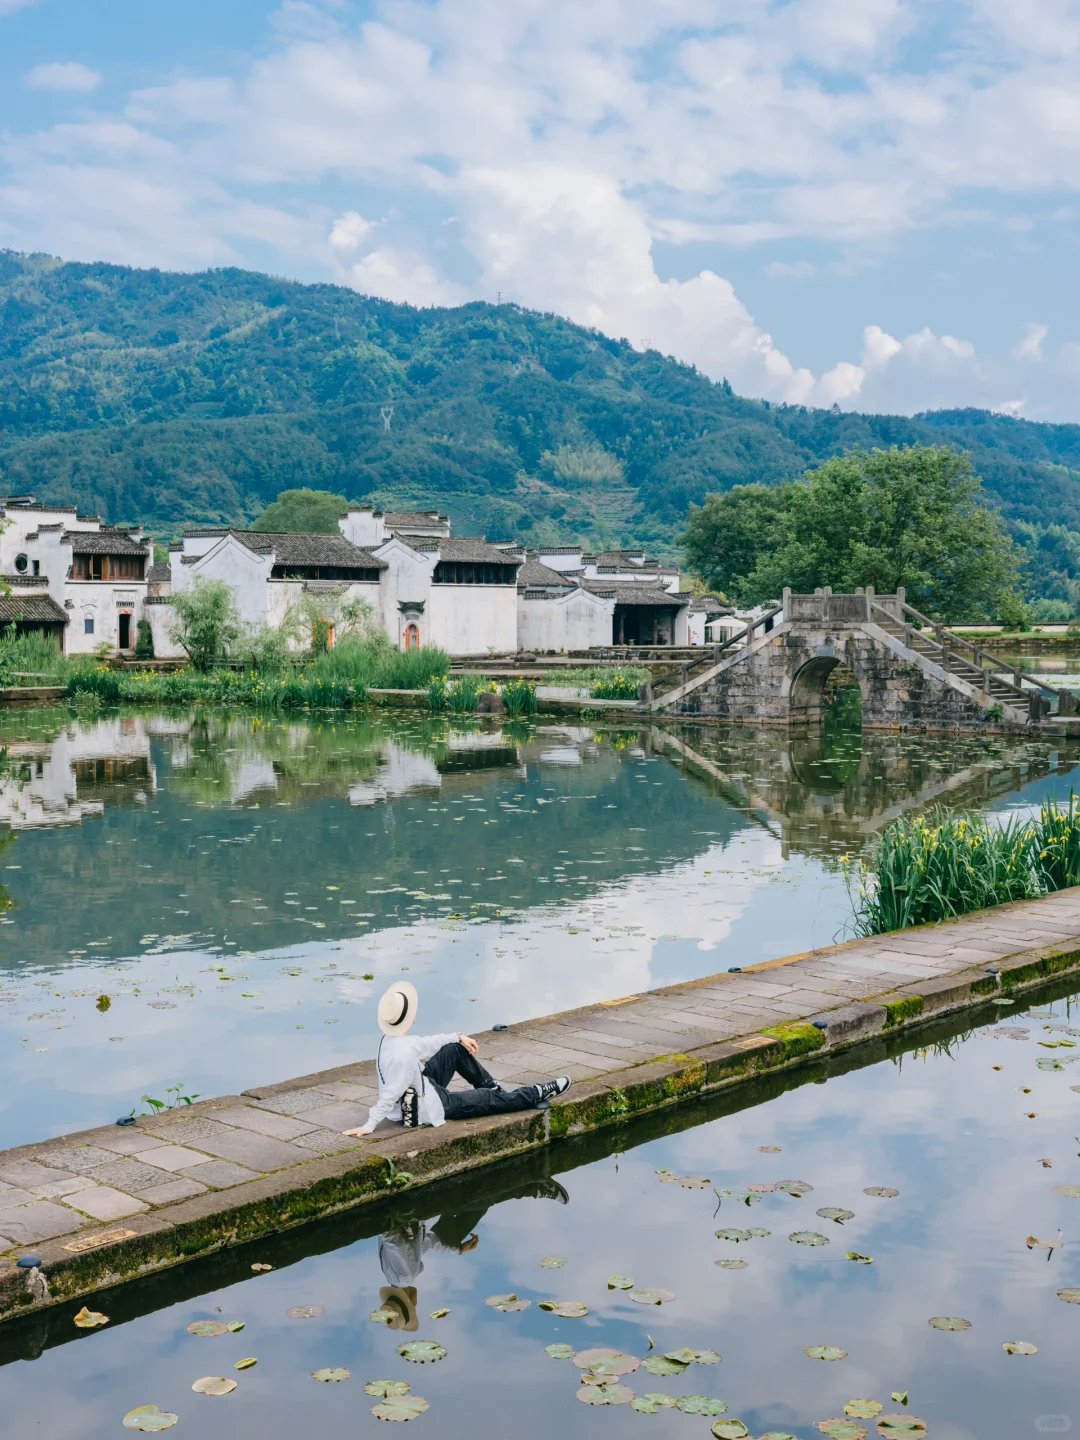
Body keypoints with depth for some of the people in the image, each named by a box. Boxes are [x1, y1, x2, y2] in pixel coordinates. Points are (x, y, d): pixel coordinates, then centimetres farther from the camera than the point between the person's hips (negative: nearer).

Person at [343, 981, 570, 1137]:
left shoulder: (392, 1038, -6)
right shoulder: (403, 1055, -37)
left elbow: (425, 1044, 11)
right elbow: (389, 1094, -33)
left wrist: (459, 1037, 14)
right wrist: (369, 1125, -32)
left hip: (422, 1087, 9)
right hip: (426, 1108, -9)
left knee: (456, 1049, 12)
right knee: (490, 1099, 2)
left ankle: (492, 1085, 28)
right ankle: (538, 1094, 19)